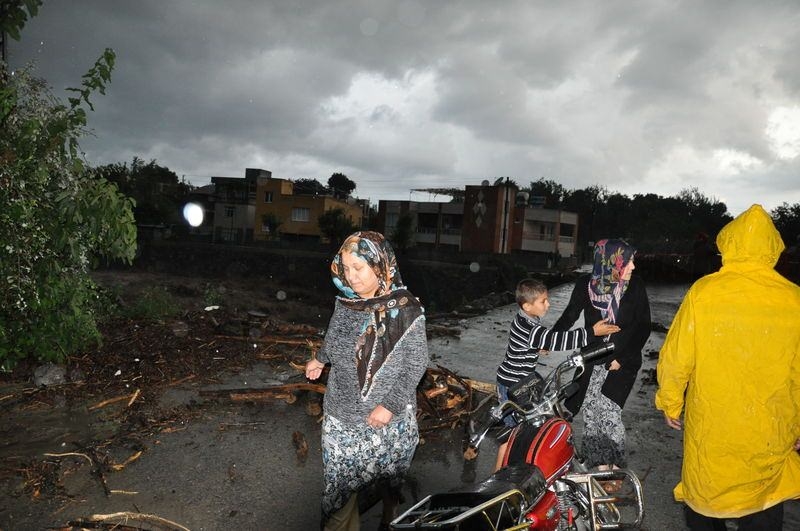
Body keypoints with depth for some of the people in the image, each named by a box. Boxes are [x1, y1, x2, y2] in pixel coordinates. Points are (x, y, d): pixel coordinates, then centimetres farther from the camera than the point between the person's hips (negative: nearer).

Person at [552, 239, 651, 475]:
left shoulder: (635, 287, -7)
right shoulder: (585, 285, -6)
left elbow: (643, 327, -3)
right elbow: (569, 316, 4)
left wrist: (622, 359, -9)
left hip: (623, 362, -2)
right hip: (592, 360, 2)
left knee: (607, 410, -10)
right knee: (591, 410, 2)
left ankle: (616, 466, 9)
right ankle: (601, 467, 16)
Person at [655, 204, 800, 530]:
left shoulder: (703, 292, -14)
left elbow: (675, 357, -10)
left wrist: (670, 403, 6)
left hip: (709, 427, -1)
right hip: (770, 437, 1)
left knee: (704, 504, 20)